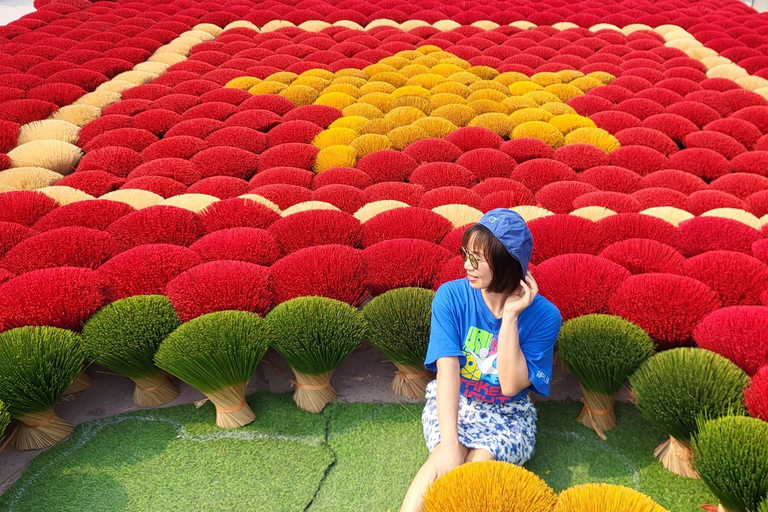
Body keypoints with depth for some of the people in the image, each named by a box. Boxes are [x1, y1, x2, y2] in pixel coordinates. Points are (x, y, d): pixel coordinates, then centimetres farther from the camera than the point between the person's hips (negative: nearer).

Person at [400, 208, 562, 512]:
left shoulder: (544, 315, -15)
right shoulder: (451, 296, -13)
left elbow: (511, 385, -19)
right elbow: (447, 368, -21)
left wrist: (510, 316, -27)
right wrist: (449, 444, -31)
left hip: (507, 413, 0)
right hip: (452, 403, 0)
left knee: (479, 462, -30)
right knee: (447, 458, -30)